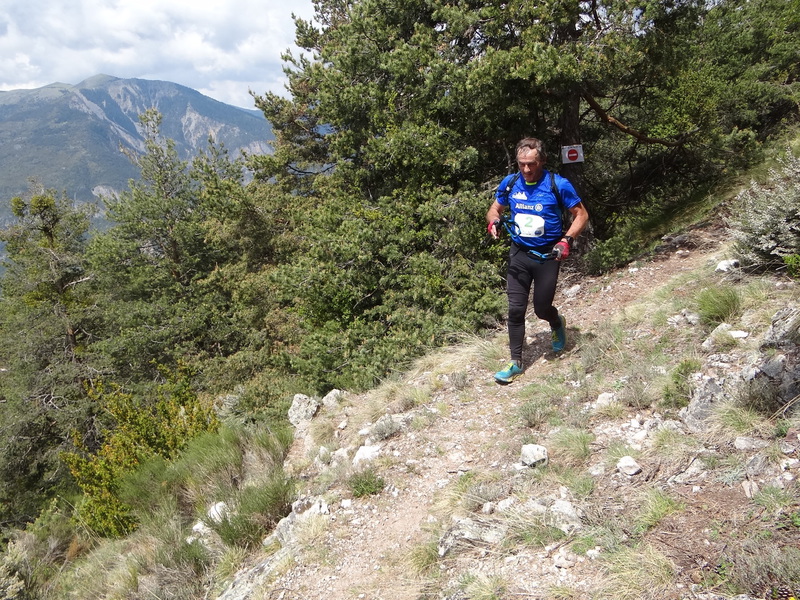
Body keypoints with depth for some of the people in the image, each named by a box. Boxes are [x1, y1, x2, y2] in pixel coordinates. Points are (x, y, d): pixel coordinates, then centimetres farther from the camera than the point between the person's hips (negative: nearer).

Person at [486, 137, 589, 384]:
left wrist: (566, 240, -20)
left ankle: (558, 324, 42)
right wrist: (494, 221, -12)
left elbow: (581, 214, -4)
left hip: (547, 255, -2)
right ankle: (516, 363, 8)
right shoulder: (509, 183, -2)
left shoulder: (558, 184, -12)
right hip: (519, 253, 3)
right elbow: (494, 209, 12)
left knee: (541, 308, 5)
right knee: (516, 309, -2)